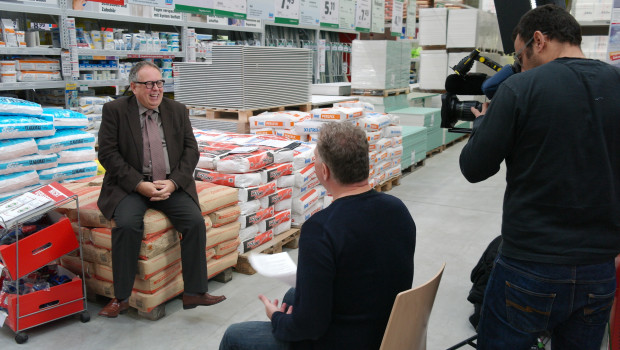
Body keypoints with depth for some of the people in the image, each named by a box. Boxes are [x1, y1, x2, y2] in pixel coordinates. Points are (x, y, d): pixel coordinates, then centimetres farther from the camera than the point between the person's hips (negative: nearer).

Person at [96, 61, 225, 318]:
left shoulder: (177, 110, 8)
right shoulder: (114, 110, 0)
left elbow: (191, 150, 5)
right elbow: (107, 153, -5)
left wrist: (173, 183, -11)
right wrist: (140, 184, -16)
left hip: (171, 185, 2)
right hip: (132, 185, -2)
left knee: (195, 221, -21)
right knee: (127, 224, -29)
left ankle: (194, 292, -10)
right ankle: (121, 297, -13)